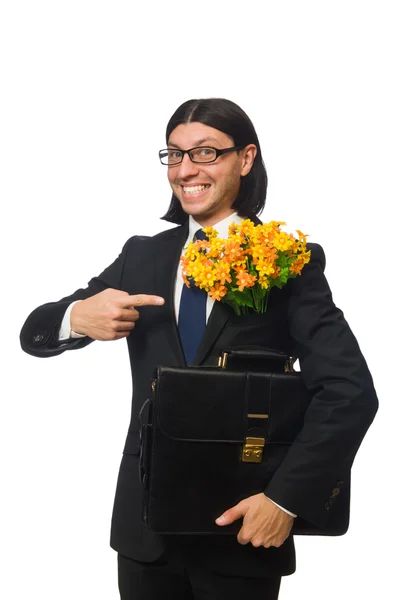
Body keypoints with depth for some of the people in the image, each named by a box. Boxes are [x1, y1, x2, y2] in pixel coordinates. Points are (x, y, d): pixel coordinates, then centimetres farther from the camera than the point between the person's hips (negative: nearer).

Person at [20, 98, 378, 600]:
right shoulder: (142, 257, 7)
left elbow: (351, 392, -13)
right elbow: (34, 335, 7)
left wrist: (286, 498, -19)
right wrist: (77, 318, -16)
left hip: (244, 528, -3)